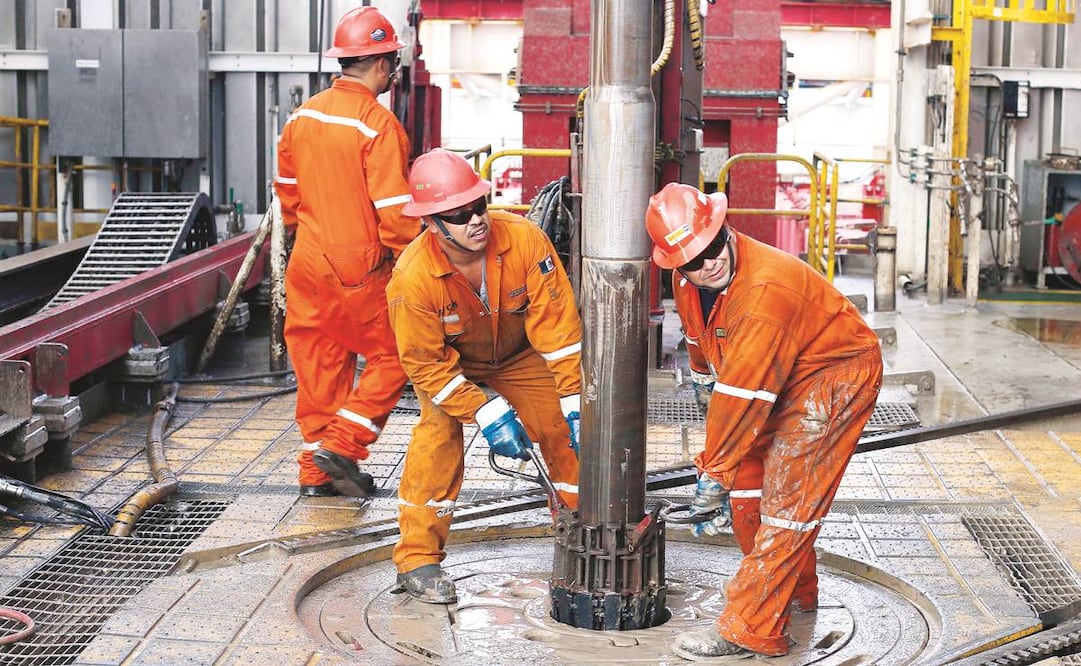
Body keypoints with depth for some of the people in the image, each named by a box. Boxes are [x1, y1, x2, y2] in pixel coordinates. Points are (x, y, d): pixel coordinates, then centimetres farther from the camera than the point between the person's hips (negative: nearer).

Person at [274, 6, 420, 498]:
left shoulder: (302, 117, 5)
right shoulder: (378, 125, -17)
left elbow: (287, 192, 15)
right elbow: (393, 210, -18)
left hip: (308, 263, 7)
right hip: (360, 270, -7)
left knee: (319, 364, 14)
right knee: (390, 356, 9)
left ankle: (317, 470, 20)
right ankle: (342, 445, 1)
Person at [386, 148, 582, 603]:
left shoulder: (525, 240, -32)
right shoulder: (412, 278, -35)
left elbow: (557, 326, -25)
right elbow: (427, 363, -25)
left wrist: (575, 405, -25)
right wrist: (488, 413, -30)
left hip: (520, 356, 2)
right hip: (446, 362, -2)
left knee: (568, 433, -6)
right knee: (438, 434, -24)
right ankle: (417, 560, -11)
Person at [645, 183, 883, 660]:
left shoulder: (766, 288, -35)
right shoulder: (686, 283, -7)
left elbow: (743, 391, -34)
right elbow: (702, 345, 17)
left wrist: (713, 473, -30)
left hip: (835, 375, -9)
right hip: (779, 380, 9)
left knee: (787, 496, -13)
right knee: (746, 480, 9)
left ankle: (751, 629, -10)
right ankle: (796, 591, 29)